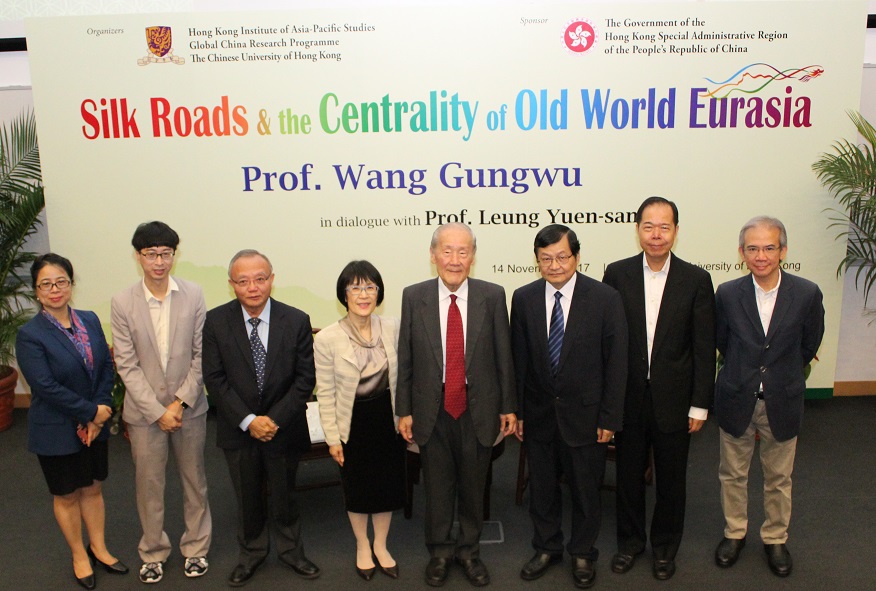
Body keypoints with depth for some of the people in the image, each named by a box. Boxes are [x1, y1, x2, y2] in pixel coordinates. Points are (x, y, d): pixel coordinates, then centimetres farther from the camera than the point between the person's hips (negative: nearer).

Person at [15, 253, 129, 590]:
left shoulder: (90, 321, -1)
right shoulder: (30, 335, -16)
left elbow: (107, 367, -1)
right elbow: (46, 387, -21)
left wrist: (99, 413, -12)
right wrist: (92, 411, -18)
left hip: (95, 425, 4)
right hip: (57, 432, -4)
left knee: (93, 487, 18)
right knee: (67, 495, 14)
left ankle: (98, 548, 36)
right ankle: (79, 556, 33)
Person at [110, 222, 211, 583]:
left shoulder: (193, 295, -8)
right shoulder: (122, 303, -8)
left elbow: (201, 355, -6)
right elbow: (126, 365, -7)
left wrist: (180, 402, -11)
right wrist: (158, 411, -11)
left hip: (189, 407, 0)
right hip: (145, 410, 0)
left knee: (194, 480, 14)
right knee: (149, 484, 13)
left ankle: (196, 548, 33)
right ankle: (153, 552, 33)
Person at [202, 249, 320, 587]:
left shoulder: (297, 321, -10)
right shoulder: (216, 322, -9)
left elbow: (305, 378, -9)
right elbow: (215, 379, -8)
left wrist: (274, 419, -16)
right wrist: (248, 420, -16)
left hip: (283, 427, 0)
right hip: (238, 429, 1)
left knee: (284, 495, 16)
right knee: (247, 497, 17)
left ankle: (290, 551, 38)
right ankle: (251, 553, 40)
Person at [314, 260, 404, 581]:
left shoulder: (393, 329, -9)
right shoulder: (327, 339, -16)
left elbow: (401, 377, 2)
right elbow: (325, 393, -9)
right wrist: (332, 437, -8)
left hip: (387, 418, 2)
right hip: (352, 422, -2)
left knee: (388, 482, 15)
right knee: (357, 486, 15)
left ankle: (380, 545, 40)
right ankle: (362, 546, 41)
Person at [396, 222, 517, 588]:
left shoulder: (492, 296, -5)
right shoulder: (414, 297, -4)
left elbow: (503, 355, -1)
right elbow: (405, 359, 0)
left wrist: (508, 406, 2)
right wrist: (404, 410, 0)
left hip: (478, 410, 0)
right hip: (432, 410, 0)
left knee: (473, 486, 15)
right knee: (437, 486, 14)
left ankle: (469, 550, 36)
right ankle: (440, 551, 35)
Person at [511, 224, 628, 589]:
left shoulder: (605, 298, -10)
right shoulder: (524, 299, -2)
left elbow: (616, 363, -8)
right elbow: (518, 360, 2)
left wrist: (609, 418, -9)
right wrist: (515, 411, 1)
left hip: (584, 414, -2)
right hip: (538, 413, 2)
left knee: (586, 491, 14)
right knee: (541, 488, 17)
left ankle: (583, 553, 37)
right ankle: (547, 548, 39)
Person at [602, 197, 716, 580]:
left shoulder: (696, 280, -5)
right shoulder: (616, 274, -4)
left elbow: (704, 349, -3)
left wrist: (699, 405, -5)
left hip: (674, 400, 0)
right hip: (629, 398, 1)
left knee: (671, 480, 14)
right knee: (629, 474, 15)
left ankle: (665, 547, 36)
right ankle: (629, 541, 36)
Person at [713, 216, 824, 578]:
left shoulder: (807, 294, -11)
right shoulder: (727, 294, -10)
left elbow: (808, 347, 3)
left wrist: (782, 378, 12)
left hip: (783, 402, 0)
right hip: (736, 401, 1)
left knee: (779, 478, 15)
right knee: (733, 474, 15)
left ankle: (775, 538, 35)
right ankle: (734, 533, 35)